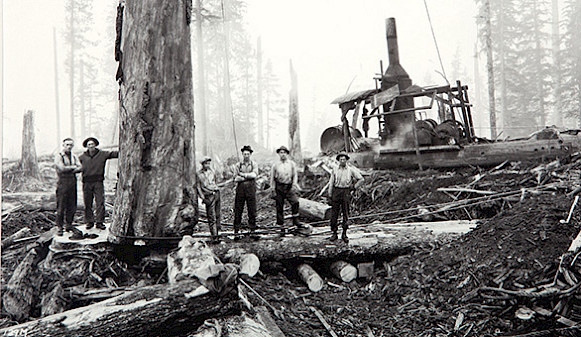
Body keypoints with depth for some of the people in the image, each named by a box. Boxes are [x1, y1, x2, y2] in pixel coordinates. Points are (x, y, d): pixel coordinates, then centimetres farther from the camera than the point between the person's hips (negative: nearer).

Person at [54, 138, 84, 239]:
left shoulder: (74, 156, 15)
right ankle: (59, 227, 2)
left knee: (72, 206, 7)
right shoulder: (58, 156, -2)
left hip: (73, 183, 5)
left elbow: (80, 168, 2)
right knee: (61, 206, -5)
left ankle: (69, 225, 19)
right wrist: (73, 167, -4)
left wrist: (69, 170, -13)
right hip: (62, 183, -5)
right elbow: (62, 168, -17)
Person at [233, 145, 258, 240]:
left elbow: (254, 174, -10)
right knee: (238, 211, 1)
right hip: (240, 189, 0)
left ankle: (252, 232, 9)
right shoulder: (238, 165, 8)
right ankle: (236, 232, 6)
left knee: (252, 211, 1)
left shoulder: (254, 164, 9)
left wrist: (243, 174, -9)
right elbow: (236, 178, -4)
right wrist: (248, 176, -8)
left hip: (251, 189, 0)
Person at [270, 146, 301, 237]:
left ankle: (295, 220, -7)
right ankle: (282, 228, 10)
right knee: (279, 207, 1)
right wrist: (272, 189, 4)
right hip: (279, 187, 1)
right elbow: (272, 178, 10)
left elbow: (295, 175, 7)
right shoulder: (275, 165, 7)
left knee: (295, 201, -24)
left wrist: (294, 184, -8)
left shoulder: (292, 164, 7)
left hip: (289, 187, 0)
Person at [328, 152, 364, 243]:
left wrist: (354, 186, 4)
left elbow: (361, 179, 9)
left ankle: (344, 234, 10)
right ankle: (334, 233, 9)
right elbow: (331, 182, 9)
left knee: (346, 214, 1)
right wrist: (330, 194, 4)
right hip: (336, 191, 1)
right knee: (334, 213, 0)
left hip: (346, 192, -1)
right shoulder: (335, 169, 8)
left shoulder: (351, 170, 4)